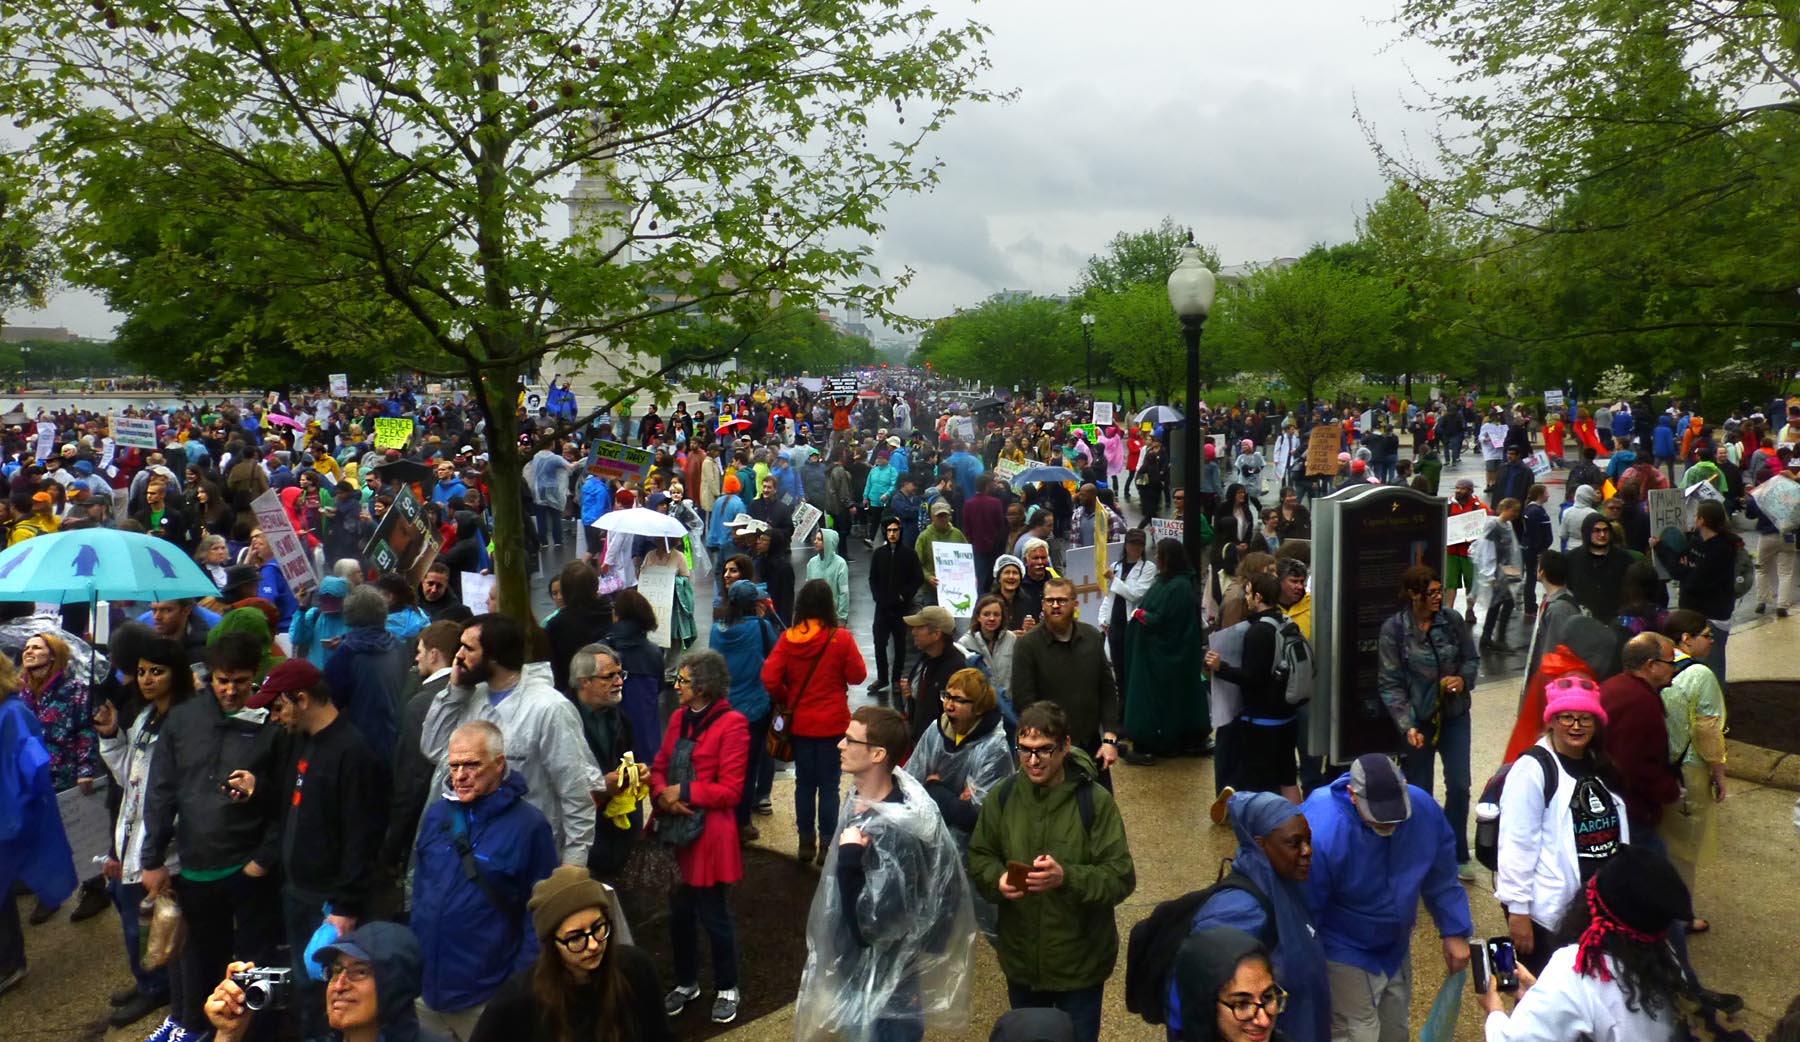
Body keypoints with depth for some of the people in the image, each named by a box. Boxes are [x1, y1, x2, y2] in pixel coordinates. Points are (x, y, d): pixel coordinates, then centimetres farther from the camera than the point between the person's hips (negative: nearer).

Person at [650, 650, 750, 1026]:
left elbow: (730, 791, -15)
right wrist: (662, 794, -10)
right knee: (679, 913, 17)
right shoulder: (678, 717, 8)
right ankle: (686, 983, 36)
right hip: (674, 832, 6)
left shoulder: (731, 724, -14)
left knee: (713, 916, 6)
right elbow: (659, 766, 10)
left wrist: (684, 792, -17)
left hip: (709, 836, -6)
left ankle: (726, 988, 26)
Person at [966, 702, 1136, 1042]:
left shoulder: (1094, 801, -16)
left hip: (1080, 961, -3)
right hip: (1020, 958, 3)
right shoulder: (1001, 797, -5)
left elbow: (1121, 878, -17)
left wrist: (1066, 877, -32)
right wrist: (997, 880, -18)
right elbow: (978, 859, 4)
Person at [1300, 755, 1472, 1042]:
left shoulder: (1423, 807, -20)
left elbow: (1441, 879, -1)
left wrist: (1455, 932, -2)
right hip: (1345, 954, -6)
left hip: (1396, 947, 6)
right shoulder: (1321, 833, -36)